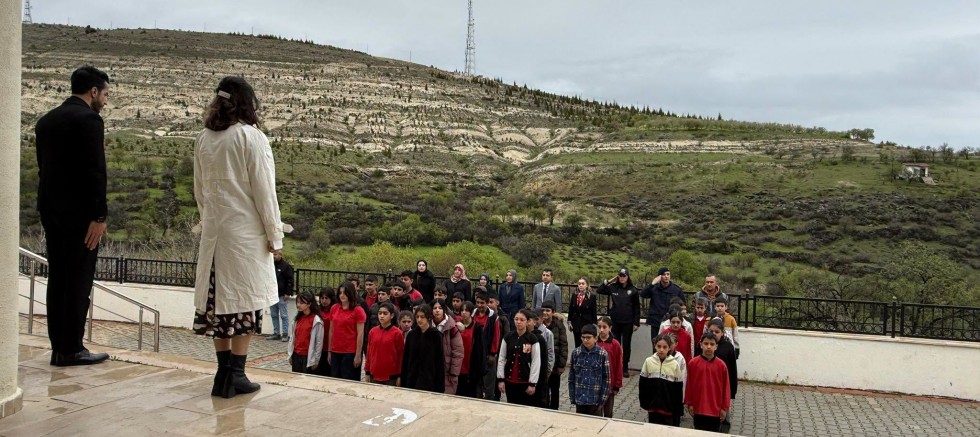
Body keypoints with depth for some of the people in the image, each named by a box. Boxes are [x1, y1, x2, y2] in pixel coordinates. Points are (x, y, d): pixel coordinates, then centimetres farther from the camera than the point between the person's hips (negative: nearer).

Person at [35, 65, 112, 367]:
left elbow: (43, 167, 16)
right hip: (79, 212, -8)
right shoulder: (89, 119, -11)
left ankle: (58, 347, 17)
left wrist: (49, 207, 18)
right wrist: (100, 216, -16)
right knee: (78, 280, -2)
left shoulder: (46, 120, 15)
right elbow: (95, 171, -18)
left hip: (50, 210, 8)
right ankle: (71, 349, 3)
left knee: (57, 279, 11)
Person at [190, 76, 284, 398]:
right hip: (246, 231, -6)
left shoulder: (203, 139, 7)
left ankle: (224, 372, 16)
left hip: (214, 231, 6)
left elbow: (199, 191, 13)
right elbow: (263, 190, -11)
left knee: (221, 300, 11)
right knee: (246, 302, 1)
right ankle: (236, 375, 4)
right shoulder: (251, 137, -11)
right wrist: (274, 234, -5)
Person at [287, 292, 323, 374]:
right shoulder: (298, 318, 9)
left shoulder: (316, 320, -12)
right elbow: (292, 337, 13)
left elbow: (319, 341, -11)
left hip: (308, 356, -6)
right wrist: (290, 355, 11)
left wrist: (315, 360, -10)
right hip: (296, 355, 6)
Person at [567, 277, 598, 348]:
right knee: (577, 343, 9)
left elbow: (594, 312, -3)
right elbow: (570, 309, 9)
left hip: (587, 324, -4)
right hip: (576, 324, 4)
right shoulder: (574, 295, 6)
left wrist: (594, 324, -5)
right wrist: (569, 321, 5)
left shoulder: (592, 297, -4)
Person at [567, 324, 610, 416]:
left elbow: (606, 378, -4)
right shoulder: (575, 353, -2)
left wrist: (602, 400, -5)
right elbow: (571, 377, 4)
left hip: (595, 400, -2)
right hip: (579, 399, 2)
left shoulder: (602, 354, -9)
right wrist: (572, 397, 3)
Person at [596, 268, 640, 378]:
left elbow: (636, 308, 1)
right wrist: (608, 281, -4)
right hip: (615, 322, 1)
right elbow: (599, 291, 3)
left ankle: (625, 368, 17)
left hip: (628, 323, -1)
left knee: (626, 345, 8)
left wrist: (636, 322, -2)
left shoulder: (633, 290, -2)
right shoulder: (613, 287, 2)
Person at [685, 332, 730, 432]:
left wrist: (724, 407, 1)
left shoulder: (721, 365, -6)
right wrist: (689, 404, 2)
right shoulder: (693, 363, -6)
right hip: (698, 408, 0)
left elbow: (725, 387, 0)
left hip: (716, 409, 0)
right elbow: (689, 385, 1)